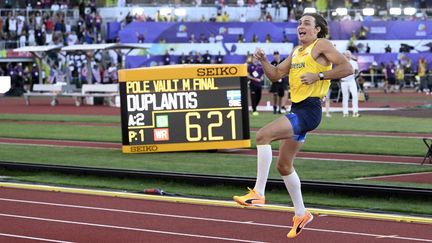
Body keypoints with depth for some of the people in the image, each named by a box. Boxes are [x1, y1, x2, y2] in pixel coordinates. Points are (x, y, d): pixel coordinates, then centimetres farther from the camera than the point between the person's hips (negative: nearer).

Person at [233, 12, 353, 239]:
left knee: (263, 135, -24)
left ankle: (258, 193, -23)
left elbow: (347, 68, -13)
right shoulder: (296, 52, 21)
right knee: (284, 165, 15)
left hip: (309, 110, -10)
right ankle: (301, 214, 27)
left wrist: (318, 76, -19)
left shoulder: (321, 45, -4)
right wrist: (263, 60, 5)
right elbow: (276, 74, 22)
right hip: (297, 109, 10)